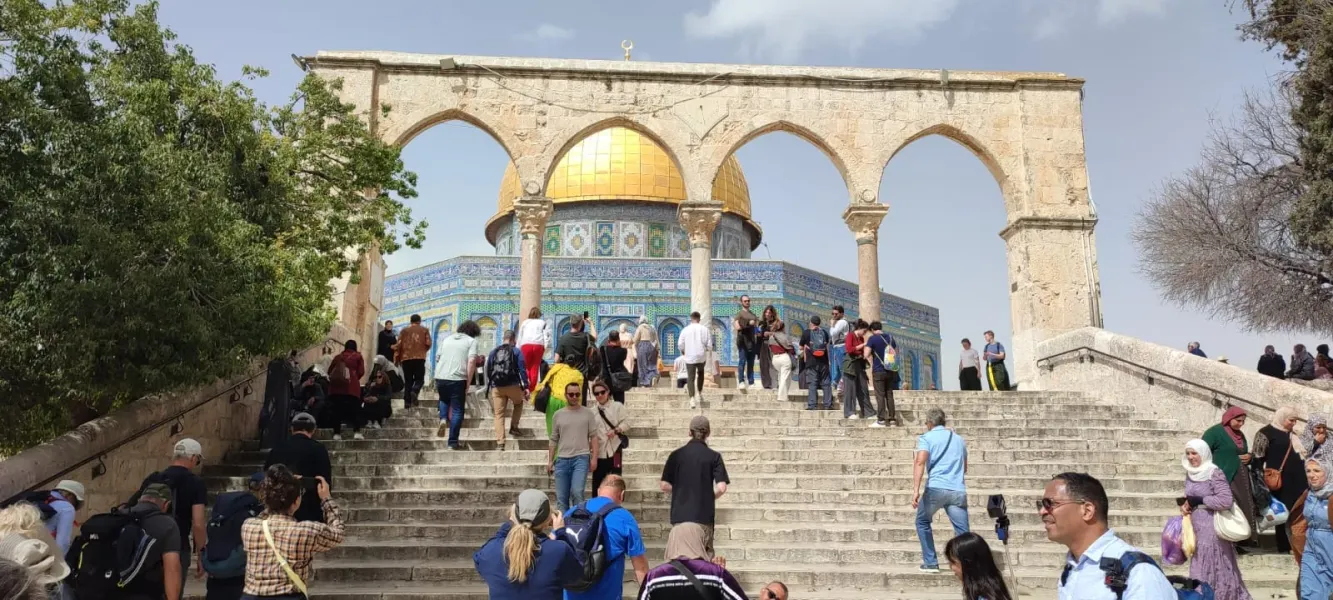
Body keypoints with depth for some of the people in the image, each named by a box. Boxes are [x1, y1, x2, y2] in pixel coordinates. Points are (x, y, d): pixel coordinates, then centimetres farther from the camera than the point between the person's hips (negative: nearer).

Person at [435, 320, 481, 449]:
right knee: (457, 410, 6)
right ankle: (453, 442, 5)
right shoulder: (471, 341, 4)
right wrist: (468, 384, -7)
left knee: (444, 399, 32)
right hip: (457, 379, -4)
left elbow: (437, 359, 20)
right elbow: (471, 362, -9)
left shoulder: (447, 339, 20)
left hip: (440, 377, 4)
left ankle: (443, 418, 7)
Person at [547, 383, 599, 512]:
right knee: (561, 497, 5)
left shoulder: (587, 413, 4)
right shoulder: (558, 415, 10)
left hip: (581, 458, -3)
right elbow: (553, 440, 13)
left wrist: (594, 458, -6)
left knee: (577, 492, -17)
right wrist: (550, 460, 7)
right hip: (562, 459, 3)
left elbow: (593, 437, 2)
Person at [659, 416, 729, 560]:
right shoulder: (714, 456, -3)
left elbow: (664, 485, 0)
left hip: (680, 515, 1)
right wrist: (710, 497, 10)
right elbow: (721, 488, -10)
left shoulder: (676, 454, 1)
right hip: (704, 515, -1)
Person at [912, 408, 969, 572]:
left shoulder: (926, 438, 6)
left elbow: (920, 461, -13)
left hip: (935, 489, -3)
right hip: (958, 491, 3)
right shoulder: (959, 439, 21)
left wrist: (916, 489, -20)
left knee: (922, 522, 20)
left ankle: (930, 563, 18)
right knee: (963, 533, 2)